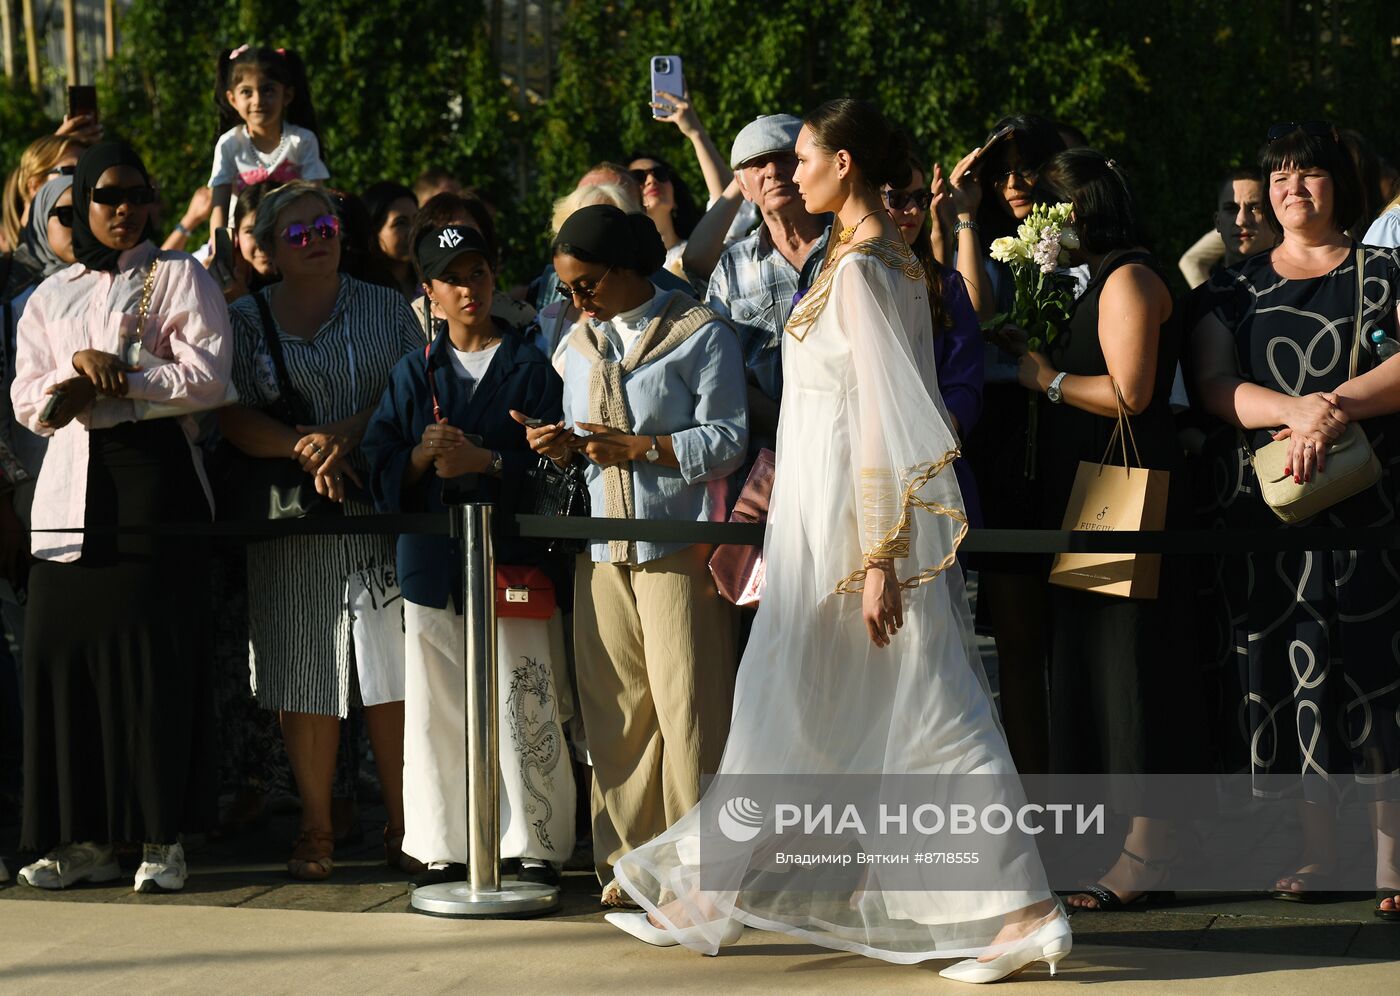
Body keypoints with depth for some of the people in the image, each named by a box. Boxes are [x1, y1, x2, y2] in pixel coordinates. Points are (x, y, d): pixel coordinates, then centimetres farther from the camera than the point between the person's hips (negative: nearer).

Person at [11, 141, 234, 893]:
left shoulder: (178, 276, 6)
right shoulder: (51, 296, 19)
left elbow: (209, 374, -7)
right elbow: (27, 401, 12)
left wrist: (111, 386, -10)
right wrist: (76, 367, -9)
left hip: (153, 475, -4)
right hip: (71, 486, 5)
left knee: (152, 653, -8)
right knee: (63, 651, -2)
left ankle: (162, 838, -5)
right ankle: (83, 838, 3)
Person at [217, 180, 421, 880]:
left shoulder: (386, 308, 11)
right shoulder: (246, 319, 8)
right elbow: (234, 417, -1)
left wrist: (350, 431, -15)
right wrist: (302, 449, -17)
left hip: (383, 513, 0)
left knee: (395, 676, -3)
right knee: (307, 680, 0)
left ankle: (402, 824, 3)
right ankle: (316, 830, 7)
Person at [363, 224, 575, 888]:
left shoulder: (532, 367, 5)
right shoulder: (414, 373, 15)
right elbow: (379, 465, 9)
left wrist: (487, 462, -16)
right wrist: (422, 455, -11)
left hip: (514, 555, -3)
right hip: (433, 560, 3)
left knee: (522, 708, -7)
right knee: (435, 709, 1)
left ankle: (537, 848, 0)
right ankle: (442, 850, 9)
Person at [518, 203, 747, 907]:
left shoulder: (700, 335, -2)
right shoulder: (581, 344, 19)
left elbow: (727, 440, -8)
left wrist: (637, 445, -15)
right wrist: (565, 446, 3)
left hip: (679, 545, -6)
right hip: (603, 550, 6)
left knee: (686, 706, -7)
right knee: (614, 710, 3)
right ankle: (627, 862, 9)